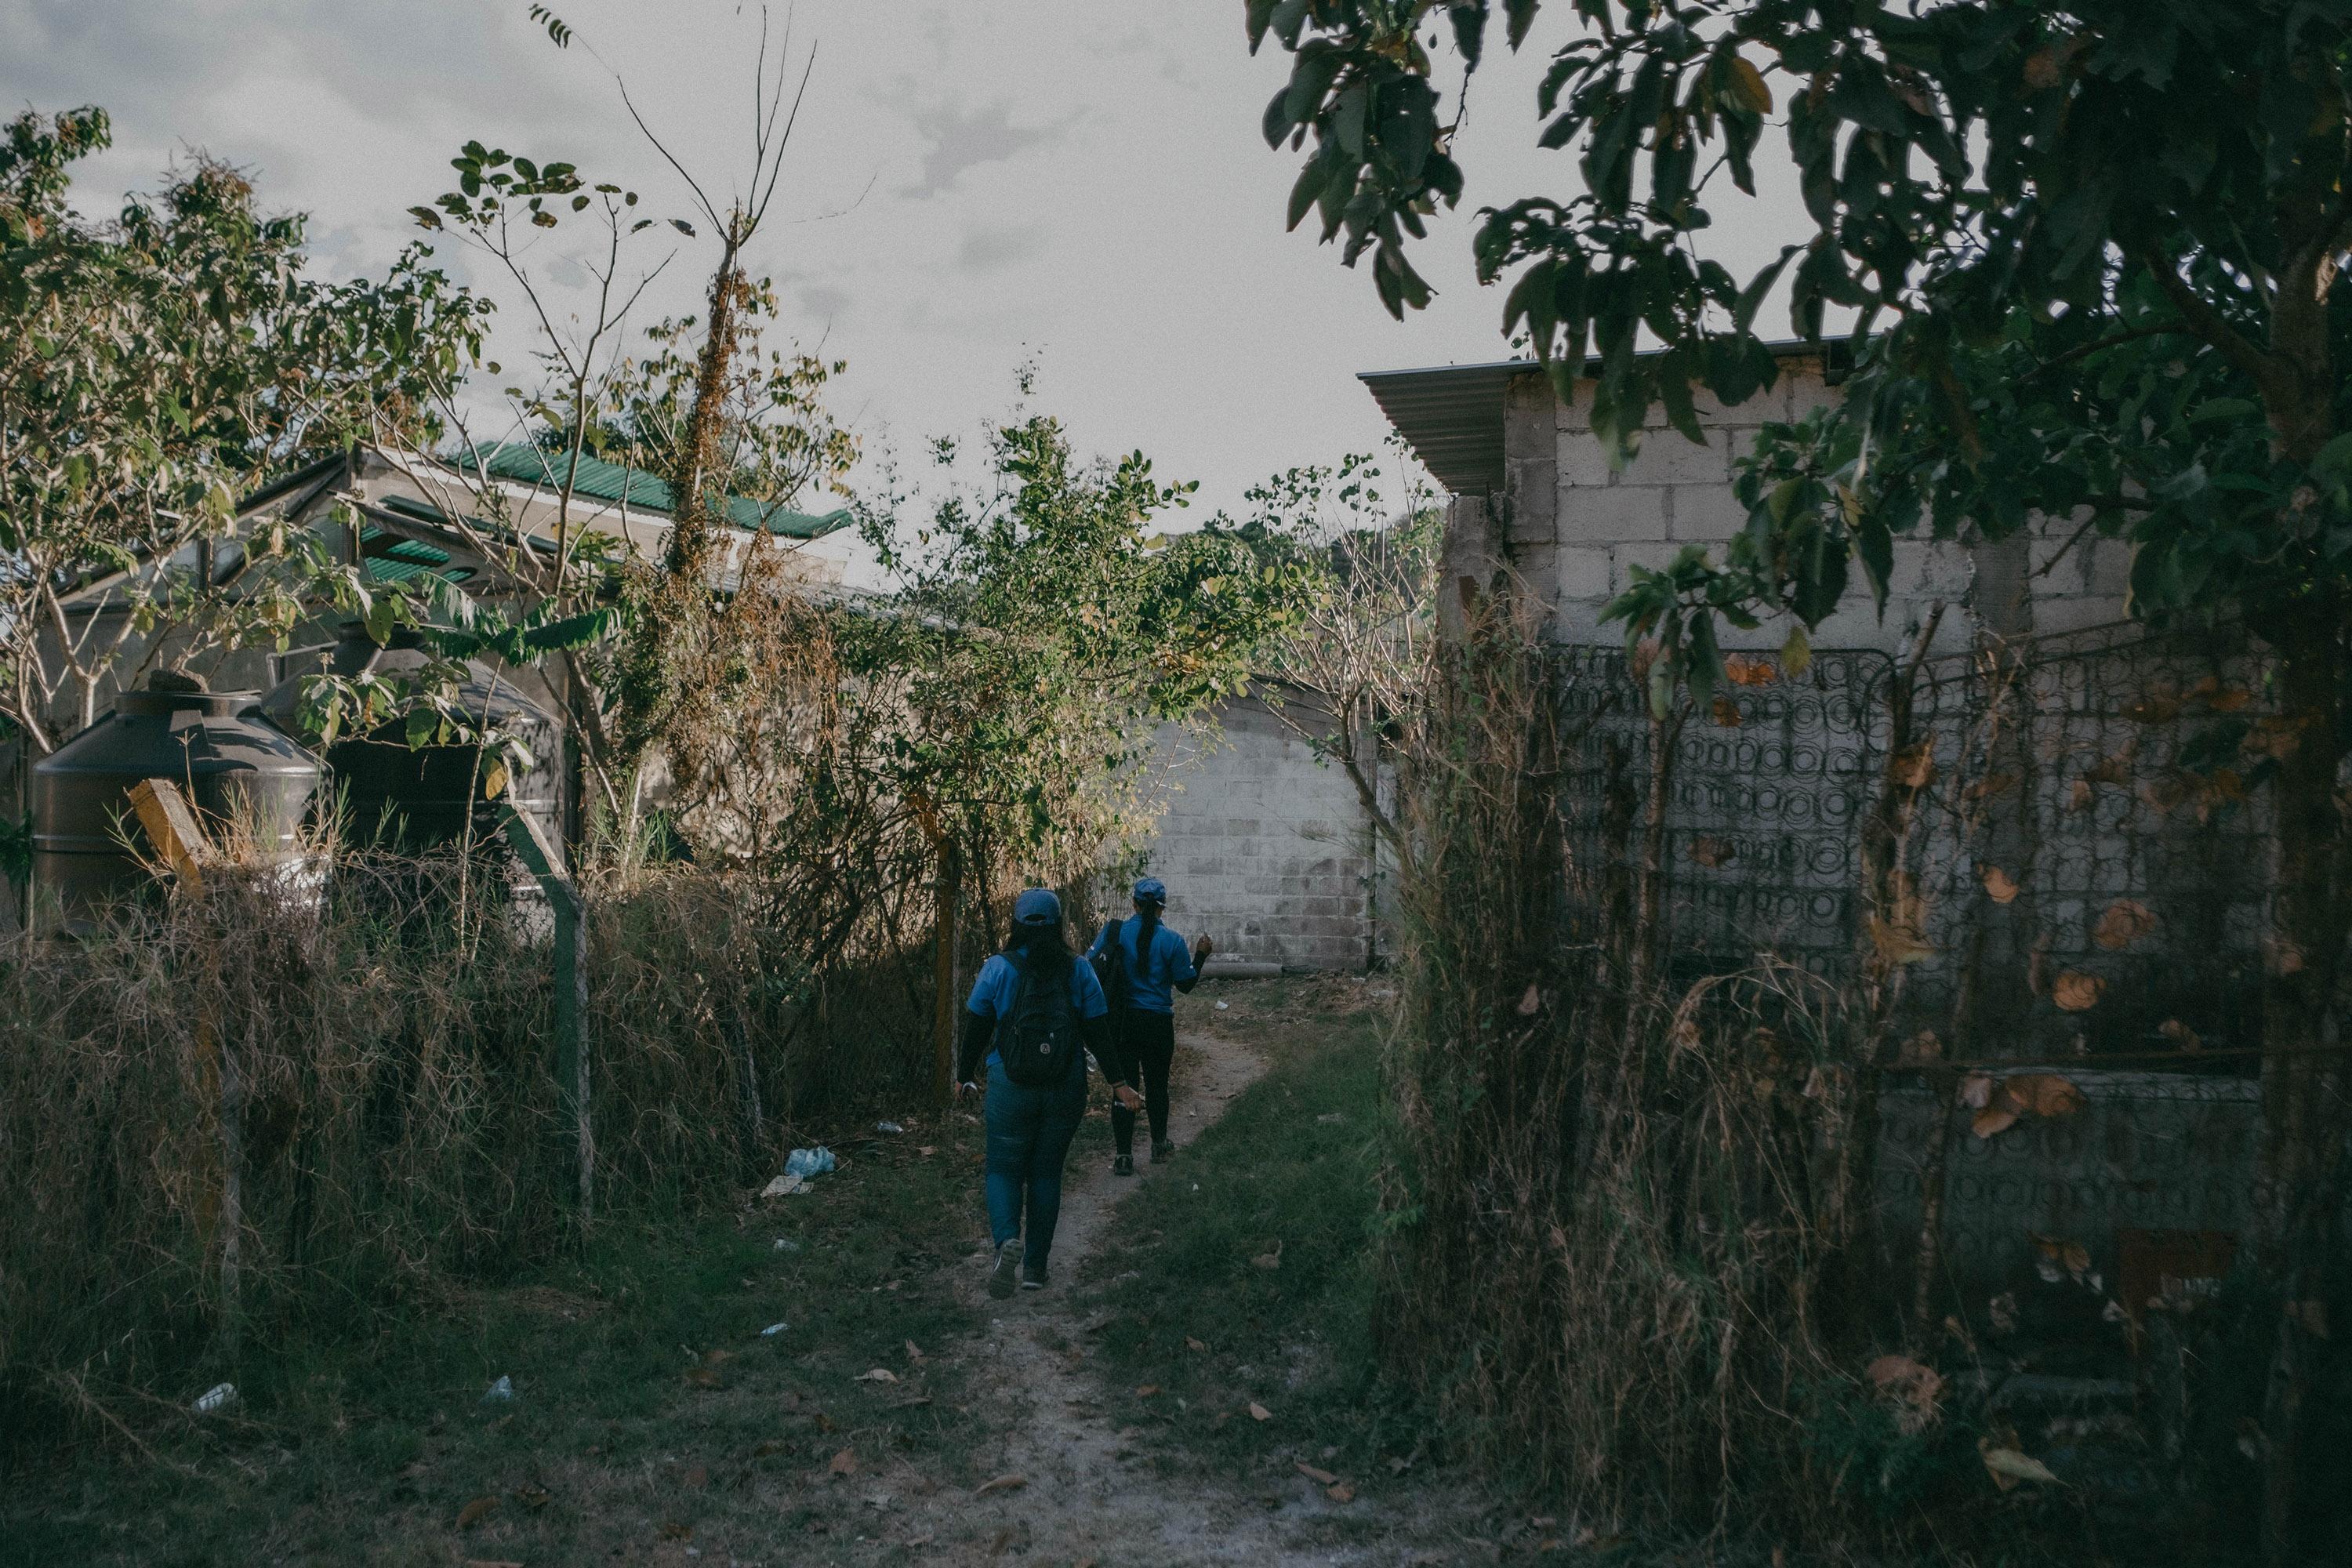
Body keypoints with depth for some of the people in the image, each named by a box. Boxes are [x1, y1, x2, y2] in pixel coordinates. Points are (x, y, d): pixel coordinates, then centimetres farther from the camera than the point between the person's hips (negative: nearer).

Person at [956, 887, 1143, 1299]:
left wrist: (964, 1077, 14)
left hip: (1011, 1090, -2)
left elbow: (976, 1029, 0)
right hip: (1066, 1091, 2)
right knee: (1046, 1173, 14)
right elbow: (1098, 1033, 0)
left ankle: (1007, 1239, -19)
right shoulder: (1078, 971, -1)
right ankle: (1035, 1267, 18)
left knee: (1004, 1169, 9)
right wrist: (1118, 1083, 6)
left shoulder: (998, 968, -5)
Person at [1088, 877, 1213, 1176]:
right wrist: (1200, 956, 13)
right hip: (1158, 1023, 0)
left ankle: (1124, 1156, 6)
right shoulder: (1171, 941, -9)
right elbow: (1186, 983, -1)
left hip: (1121, 1021, 0)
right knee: (1156, 1084, 17)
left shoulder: (1114, 931, -7)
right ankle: (1159, 1145, 33)